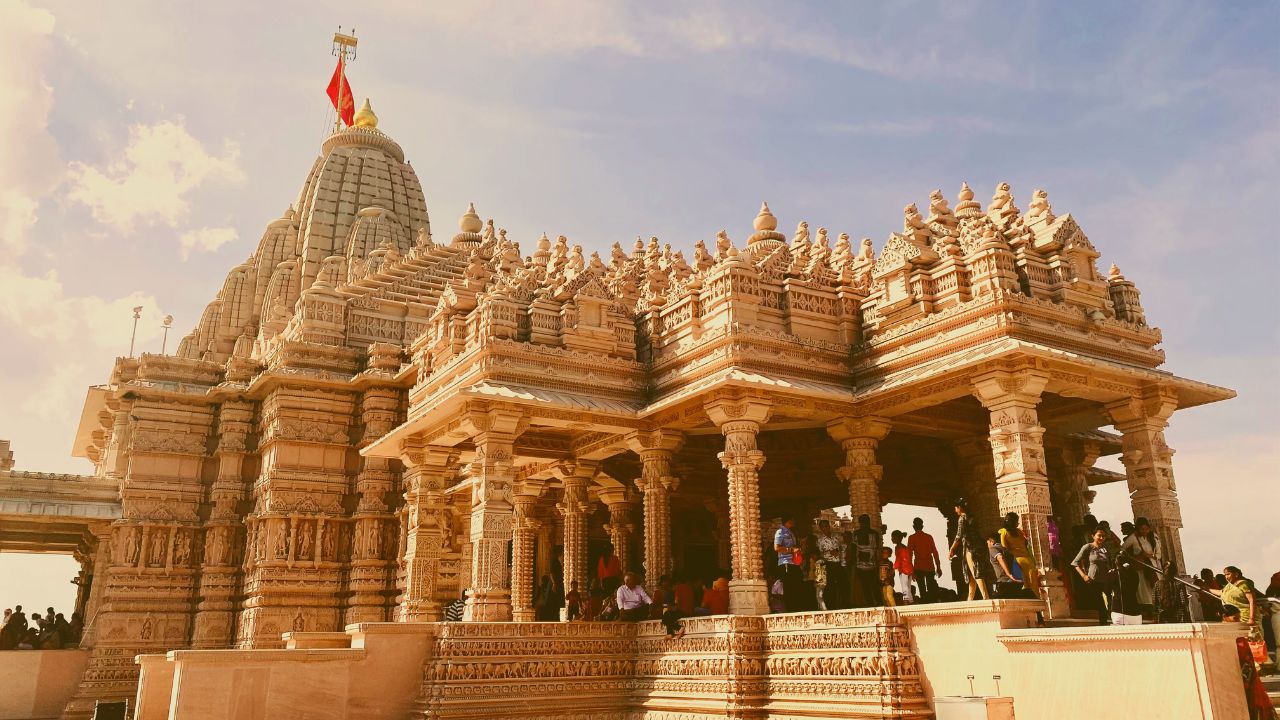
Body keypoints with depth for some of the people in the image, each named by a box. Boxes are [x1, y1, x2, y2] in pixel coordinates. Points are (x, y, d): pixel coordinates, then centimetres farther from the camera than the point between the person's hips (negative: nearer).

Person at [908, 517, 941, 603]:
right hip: (930, 567, 2)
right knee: (931, 589, 6)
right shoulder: (929, 537, 9)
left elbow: (910, 554, -3)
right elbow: (935, 553, 8)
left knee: (922, 590, -1)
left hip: (919, 567, -2)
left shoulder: (911, 538, 1)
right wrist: (938, 567, 13)